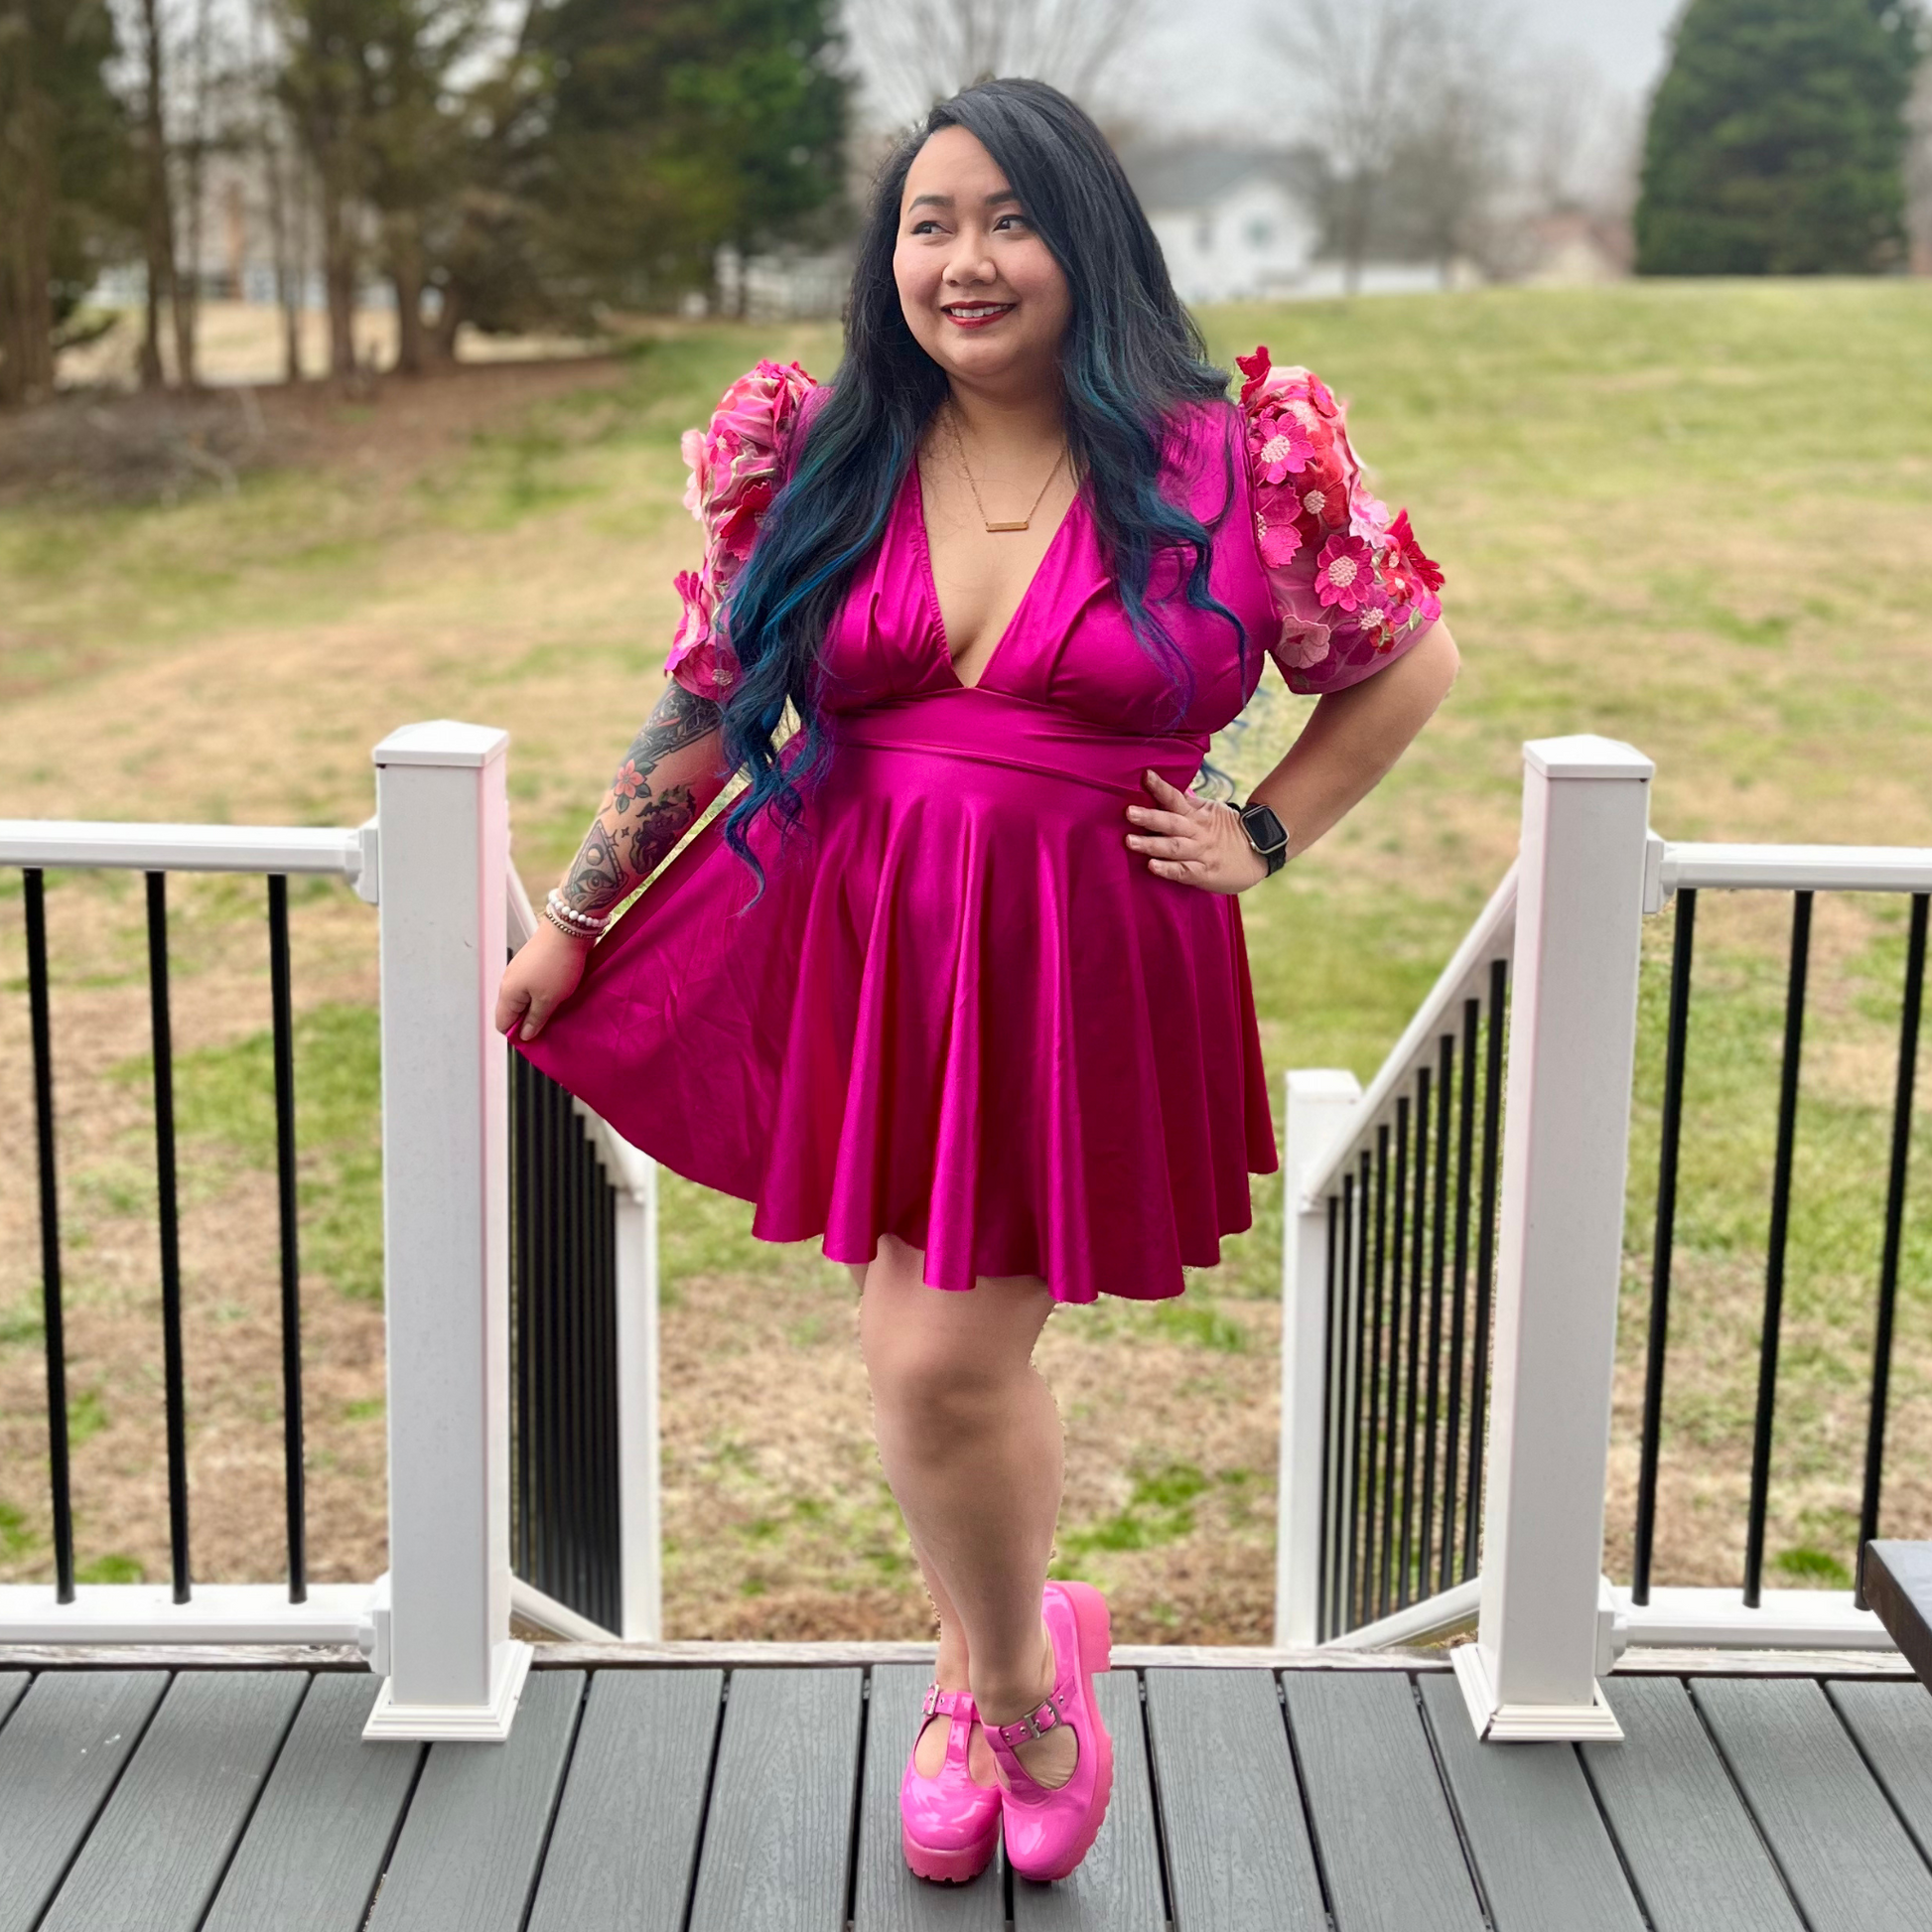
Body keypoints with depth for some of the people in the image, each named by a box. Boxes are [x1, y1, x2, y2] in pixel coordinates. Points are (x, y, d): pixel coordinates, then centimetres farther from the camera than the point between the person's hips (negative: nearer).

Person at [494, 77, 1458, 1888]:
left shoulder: (1228, 464, -5)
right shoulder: (817, 459, 3)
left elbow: (1409, 661, 7)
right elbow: (704, 703, 9)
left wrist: (1263, 836, -1)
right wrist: (572, 918, 11)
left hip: (1082, 970, -3)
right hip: (858, 938, 3)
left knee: (945, 1358, -5)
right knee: (925, 1353, 10)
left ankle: (1000, 1677, 25)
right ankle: (1006, 1667, 35)